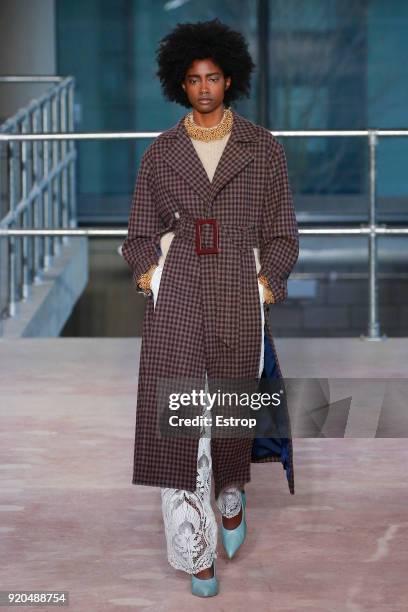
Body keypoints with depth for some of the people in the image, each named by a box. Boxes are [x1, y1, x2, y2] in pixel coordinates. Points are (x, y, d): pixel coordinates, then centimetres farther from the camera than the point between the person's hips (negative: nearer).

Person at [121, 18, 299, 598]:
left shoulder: (262, 148, 6)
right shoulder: (160, 152, 8)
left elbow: (282, 230, 8)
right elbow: (141, 231, 14)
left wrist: (269, 278, -5)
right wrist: (147, 268, -3)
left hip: (238, 297, 0)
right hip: (175, 299, 0)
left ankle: (232, 494, 40)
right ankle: (196, 552, 1)